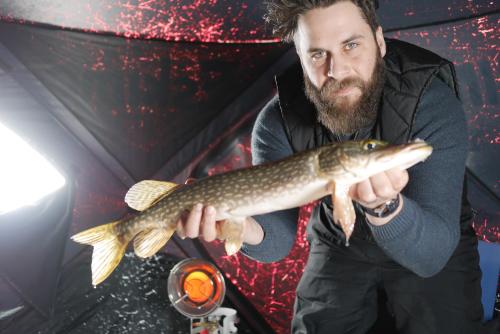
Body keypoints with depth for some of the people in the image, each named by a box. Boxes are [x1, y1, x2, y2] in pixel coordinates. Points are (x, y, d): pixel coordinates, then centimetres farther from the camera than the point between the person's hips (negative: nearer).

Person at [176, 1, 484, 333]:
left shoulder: (434, 104, -30)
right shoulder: (278, 120, -20)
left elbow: (431, 256, -34)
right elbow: (277, 241, -21)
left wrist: (384, 205, -54)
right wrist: (242, 226, -43)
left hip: (432, 250, -1)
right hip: (340, 246, 2)